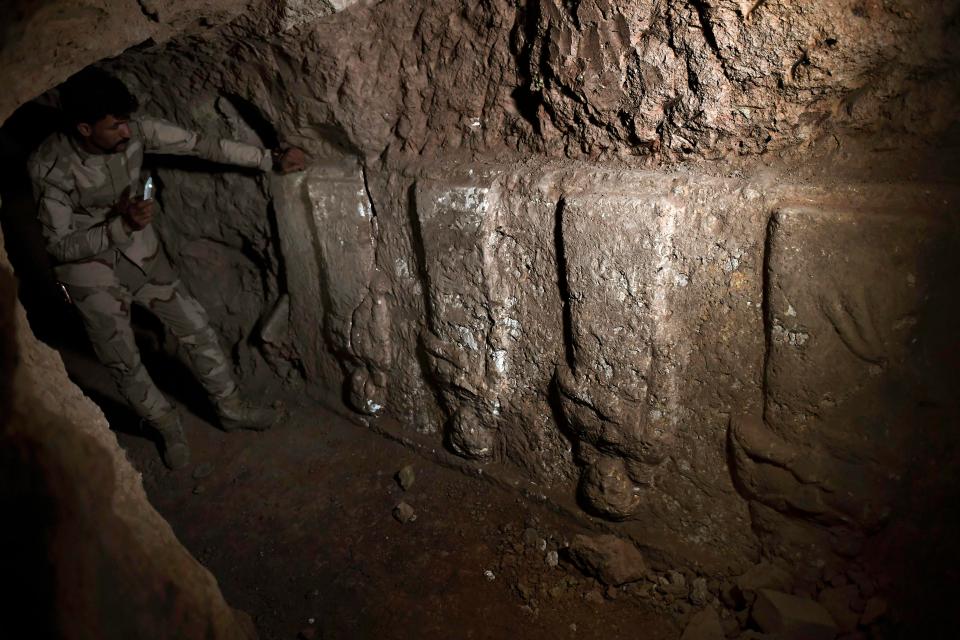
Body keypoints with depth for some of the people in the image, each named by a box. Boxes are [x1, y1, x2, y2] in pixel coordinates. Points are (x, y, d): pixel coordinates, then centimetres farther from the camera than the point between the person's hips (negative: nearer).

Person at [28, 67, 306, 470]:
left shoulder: (134, 132, -20)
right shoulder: (50, 168, -29)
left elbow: (200, 145, -12)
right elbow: (61, 247, -23)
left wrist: (270, 160, -11)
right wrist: (121, 225, -37)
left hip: (140, 252, 4)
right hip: (90, 272, -4)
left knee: (195, 327, 5)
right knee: (123, 362, 5)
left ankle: (231, 409, 23)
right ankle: (167, 427, 30)